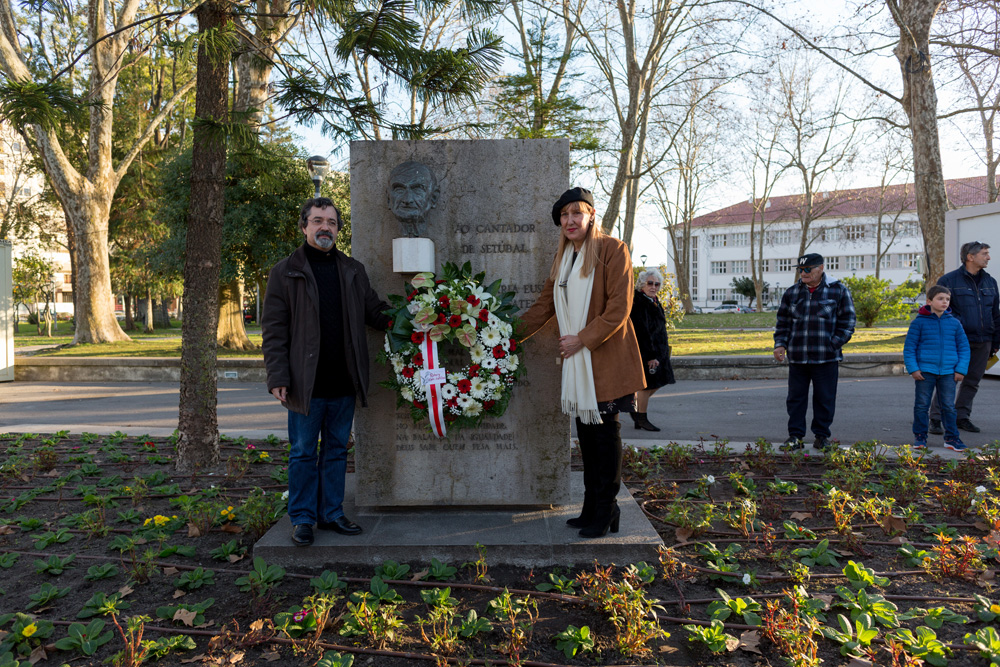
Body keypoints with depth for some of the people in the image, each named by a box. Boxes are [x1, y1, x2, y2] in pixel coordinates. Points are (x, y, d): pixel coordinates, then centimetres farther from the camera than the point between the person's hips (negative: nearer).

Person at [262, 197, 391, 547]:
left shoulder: (353, 270, 12)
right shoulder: (285, 272, 0)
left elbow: (376, 312, 13)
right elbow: (274, 330, -3)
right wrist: (278, 378, -11)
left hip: (344, 384, 4)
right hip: (307, 383, -3)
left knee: (337, 450, 13)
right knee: (303, 453, 7)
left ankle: (331, 513, 26)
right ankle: (302, 518, 20)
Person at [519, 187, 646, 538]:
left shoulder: (612, 249, -7)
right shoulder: (563, 257, 16)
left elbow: (618, 309, -13)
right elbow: (544, 305, 19)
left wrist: (582, 339, -14)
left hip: (606, 357, -6)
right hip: (576, 359, 7)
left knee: (605, 433, 0)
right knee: (586, 433, 10)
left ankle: (605, 513, 11)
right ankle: (591, 509, 21)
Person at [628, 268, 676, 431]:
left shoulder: (653, 300, 12)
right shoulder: (639, 302, -19)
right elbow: (642, 332, -23)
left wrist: (662, 351, 21)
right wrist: (650, 356, -25)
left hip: (657, 349, 10)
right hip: (645, 350, -10)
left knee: (657, 382, 14)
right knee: (648, 384, -2)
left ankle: (637, 408, 29)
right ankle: (642, 418, 12)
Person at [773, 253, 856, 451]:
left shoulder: (839, 291, 1)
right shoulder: (791, 293, 9)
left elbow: (847, 322, 2)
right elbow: (783, 323, 14)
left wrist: (833, 345, -8)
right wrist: (780, 344, 1)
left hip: (826, 359, -2)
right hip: (797, 358, 3)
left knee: (825, 399, 5)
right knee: (796, 398, 6)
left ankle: (822, 436, 19)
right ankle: (795, 435, 15)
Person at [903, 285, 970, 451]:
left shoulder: (954, 323, 7)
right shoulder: (919, 322, -2)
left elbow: (963, 347, 11)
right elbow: (909, 347, -1)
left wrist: (961, 369, 3)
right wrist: (913, 368, -7)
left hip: (948, 372, 2)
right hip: (925, 370, -2)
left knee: (949, 406, 6)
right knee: (921, 405, 4)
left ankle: (951, 438, 17)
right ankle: (920, 437, 15)